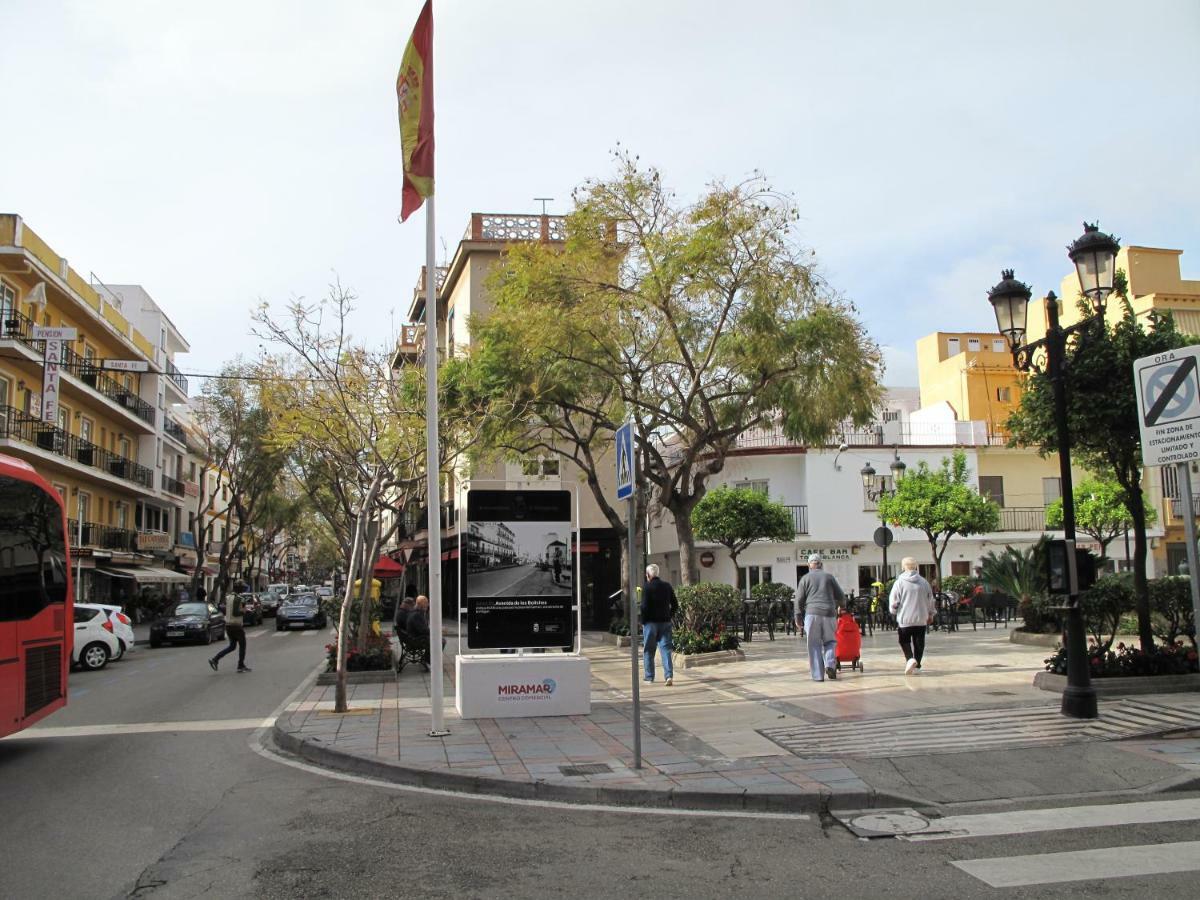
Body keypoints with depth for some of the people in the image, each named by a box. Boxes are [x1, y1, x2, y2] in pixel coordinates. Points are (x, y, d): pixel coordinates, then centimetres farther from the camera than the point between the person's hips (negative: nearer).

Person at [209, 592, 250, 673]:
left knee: (232, 646, 16)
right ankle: (241, 666, 10)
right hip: (236, 626, -8)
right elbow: (235, 613, -25)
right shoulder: (238, 599, -17)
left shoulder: (229, 598, 9)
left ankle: (215, 660, 4)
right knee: (242, 645, 7)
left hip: (228, 625, 8)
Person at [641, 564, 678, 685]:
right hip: (665, 622, 4)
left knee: (648, 651, 9)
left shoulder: (647, 588, -10)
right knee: (665, 649, 3)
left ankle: (649, 677, 15)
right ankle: (669, 675, -11)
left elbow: (644, 607, -15)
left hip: (651, 622, -4)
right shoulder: (667, 586, 6)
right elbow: (675, 605, 8)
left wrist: (643, 621, -3)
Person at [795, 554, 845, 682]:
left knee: (814, 645, 3)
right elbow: (841, 597, 16)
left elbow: (799, 599, 3)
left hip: (812, 613, -1)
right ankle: (830, 664, -6)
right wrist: (841, 606, 37)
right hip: (829, 613, 1)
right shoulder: (829, 577, 13)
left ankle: (818, 675, 1)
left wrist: (797, 618, 9)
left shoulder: (805, 578, 8)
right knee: (830, 641, 16)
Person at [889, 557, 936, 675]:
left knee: (905, 641, 8)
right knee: (919, 642, 14)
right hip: (921, 618, 3)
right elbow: (930, 600, 9)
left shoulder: (900, 582, -9)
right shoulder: (924, 582, 2)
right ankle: (917, 663, 16)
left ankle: (910, 659, -14)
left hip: (904, 618, -3)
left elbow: (893, 601, -7)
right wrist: (930, 614, 22)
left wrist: (893, 612, 12)